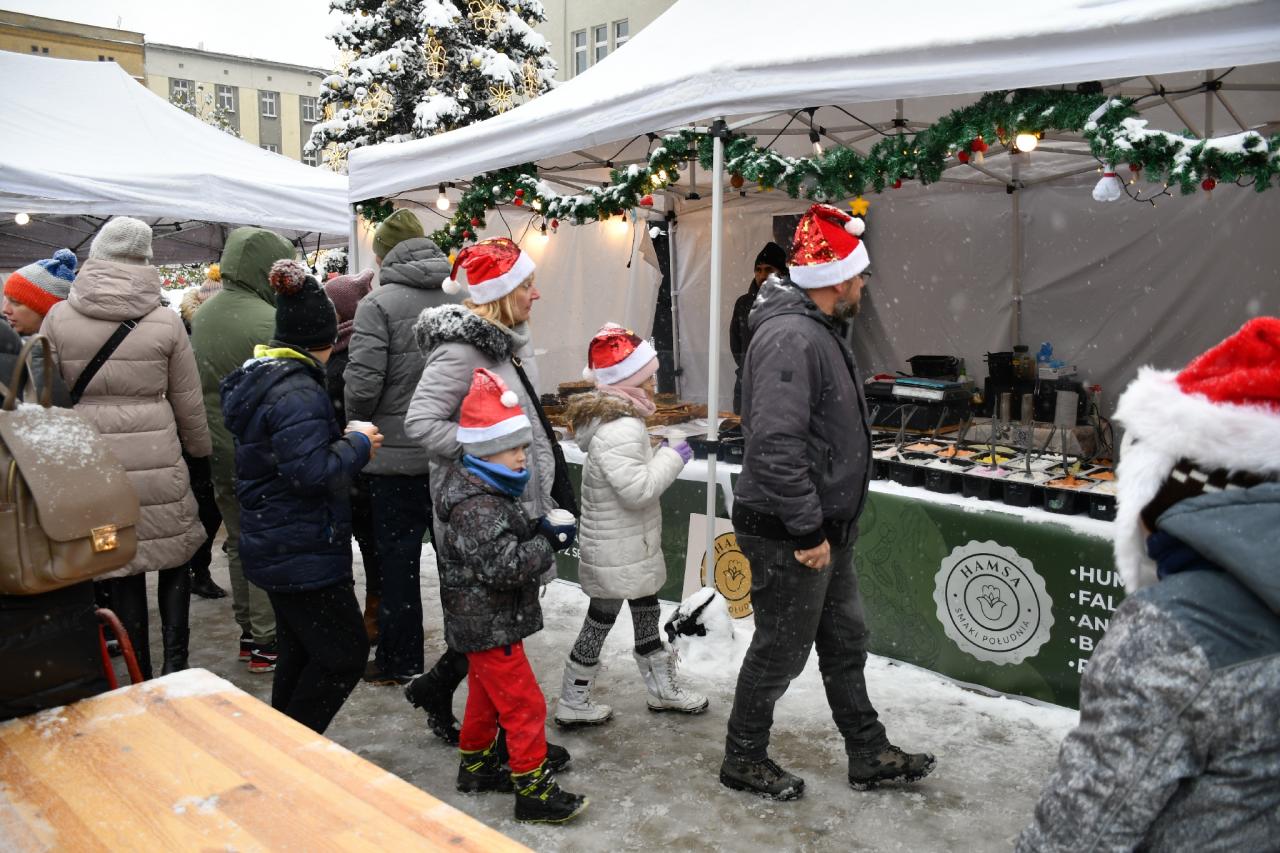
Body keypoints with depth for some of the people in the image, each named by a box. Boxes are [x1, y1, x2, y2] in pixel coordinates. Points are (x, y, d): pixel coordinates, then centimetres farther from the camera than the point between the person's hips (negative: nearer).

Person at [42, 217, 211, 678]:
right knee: (176, 553, 14)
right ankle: (175, 659, 9)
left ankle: (141, 674, 20)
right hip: (157, 460, -1)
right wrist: (199, 451, 17)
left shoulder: (58, 318, 0)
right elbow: (189, 402, 2)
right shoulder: (166, 321, -4)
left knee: (119, 566, 11)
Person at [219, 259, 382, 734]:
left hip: (274, 546, 11)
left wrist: (338, 438, 11)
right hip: (303, 551, -11)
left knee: (300, 652, 21)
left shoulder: (258, 377, 12)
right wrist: (357, 445, -13)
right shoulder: (296, 391, -21)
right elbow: (311, 471, -28)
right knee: (344, 653, 1)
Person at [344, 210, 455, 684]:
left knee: (398, 556, 8)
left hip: (398, 453, -4)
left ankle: (399, 661, 19)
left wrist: (357, 428, 2)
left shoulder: (379, 305, -12)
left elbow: (363, 383, -18)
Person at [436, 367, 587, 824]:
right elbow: (505, 565, -32)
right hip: (489, 627, -10)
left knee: (485, 694, 24)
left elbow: (510, 539, 16)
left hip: (486, 623, 10)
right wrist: (547, 543, -22)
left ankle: (475, 765, 41)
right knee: (525, 706, -2)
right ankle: (533, 792, 9)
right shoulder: (476, 507, -27)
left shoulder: (491, 491, 6)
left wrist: (538, 530, -1)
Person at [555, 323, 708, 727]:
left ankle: (661, 688, 37)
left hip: (631, 548, 10)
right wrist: (673, 458, -21)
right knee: (601, 620, 4)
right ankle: (572, 704, 20)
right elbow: (637, 488, -31)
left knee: (647, 613, 21)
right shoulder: (620, 429, -27)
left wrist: (658, 455, 7)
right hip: (617, 553, -10)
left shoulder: (618, 419, 7)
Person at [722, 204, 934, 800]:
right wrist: (808, 531, -24)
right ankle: (743, 760, 27)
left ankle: (869, 755, 36)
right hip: (790, 537, -10)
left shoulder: (814, 330, 12)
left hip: (824, 527, 10)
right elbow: (777, 444, -30)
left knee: (845, 641, 20)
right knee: (781, 651, 6)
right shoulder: (790, 337, -23)